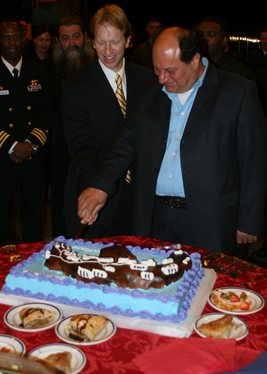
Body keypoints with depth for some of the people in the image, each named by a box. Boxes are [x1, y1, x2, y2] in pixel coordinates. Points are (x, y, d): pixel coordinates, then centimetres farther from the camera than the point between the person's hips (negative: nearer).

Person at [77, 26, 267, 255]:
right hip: (156, 218, 4)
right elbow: (128, 141, 12)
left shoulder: (239, 91, -6)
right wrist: (101, 185, -3)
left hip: (209, 221, -3)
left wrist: (248, 223, -5)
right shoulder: (152, 94, 8)